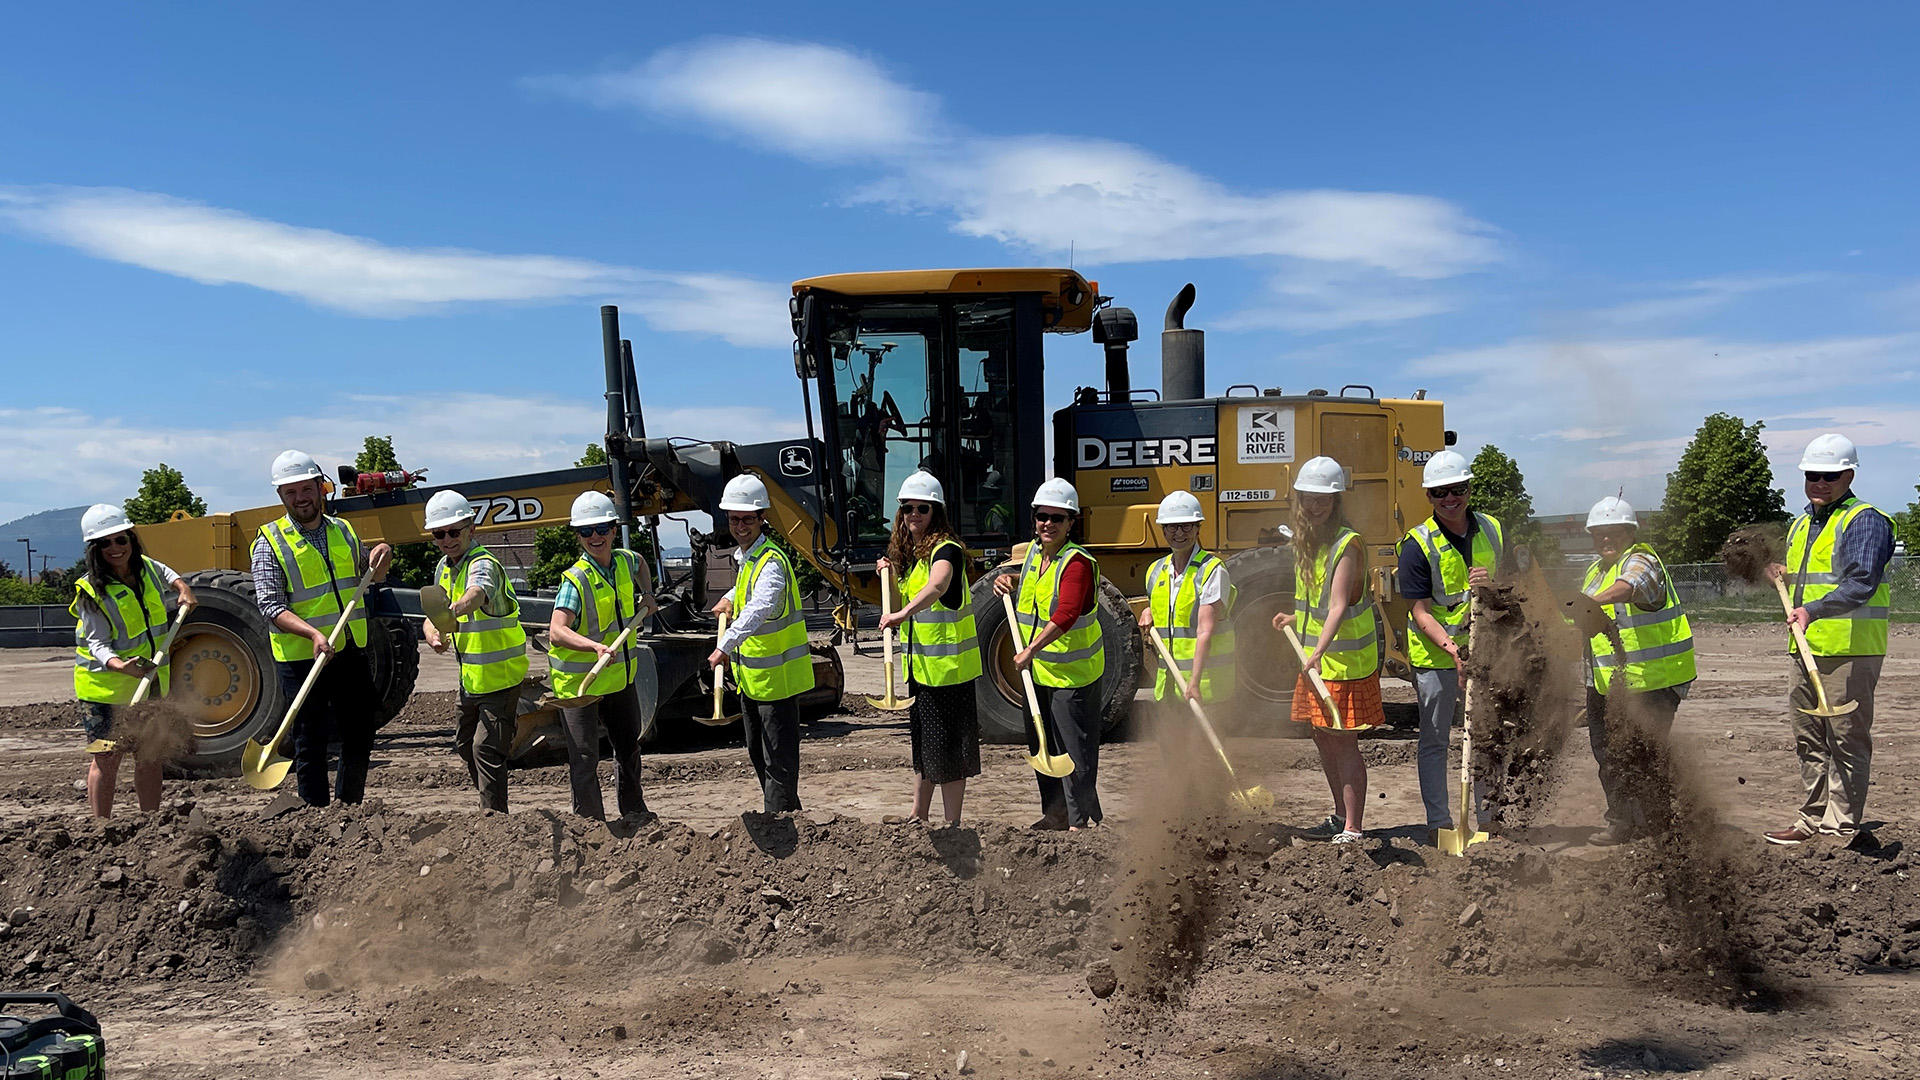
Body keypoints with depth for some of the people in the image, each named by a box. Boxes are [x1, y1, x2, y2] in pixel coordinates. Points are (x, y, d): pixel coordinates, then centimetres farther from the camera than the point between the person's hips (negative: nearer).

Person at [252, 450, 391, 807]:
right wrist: (313, 633, -29)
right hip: (302, 658, -5)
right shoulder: (270, 542, -5)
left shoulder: (343, 530, 10)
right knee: (310, 743, 2)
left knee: (360, 736, 12)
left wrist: (381, 555, 1)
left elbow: (371, 575, 25)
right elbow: (270, 605, -14)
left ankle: (349, 806, 29)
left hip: (351, 652, 5)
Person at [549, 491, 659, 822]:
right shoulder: (576, 579, -24)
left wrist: (647, 594, 13)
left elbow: (640, 563, 27)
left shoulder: (625, 561, -2)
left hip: (621, 675, 7)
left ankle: (634, 811, 41)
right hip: (579, 681, -7)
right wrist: (597, 646, -51)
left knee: (629, 746, 22)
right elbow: (556, 632, -37)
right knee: (584, 757, -5)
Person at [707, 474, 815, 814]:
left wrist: (725, 645, -51)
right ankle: (790, 816, 33)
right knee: (758, 755, 20)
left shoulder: (772, 562, -23)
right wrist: (731, 598, 19)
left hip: (776, 677, -10)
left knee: (779, 762, -7)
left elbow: (760, 608, -42)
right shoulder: (745, 556, 8)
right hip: (751, 676, 10)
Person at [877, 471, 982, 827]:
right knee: (921, 740, 19)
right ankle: (919, 816, 32)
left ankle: (952, 824, 9)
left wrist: (904, 612, -56)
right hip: (919, 664, 9)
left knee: (947, 744, -1)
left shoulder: (946, 549, -18)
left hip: (948, 666, -9)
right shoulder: (909, 552, 9)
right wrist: (889, 574, 7)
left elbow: (936, 587, -41)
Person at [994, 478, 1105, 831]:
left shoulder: (1077, 563, -20)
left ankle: (1083, 819, 8)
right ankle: (1056, 813, 31)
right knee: (1041, 747, 17)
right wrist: (1010, 580, 7)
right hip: (1036, 670, 9)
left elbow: (1066, 615, -33)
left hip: (1072, 673, -9)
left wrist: (1031, 650, -40)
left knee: (1074, 749, -3)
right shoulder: (1034, 552, 6)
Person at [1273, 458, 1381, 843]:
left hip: (1345, 662, -9)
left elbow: (1338, 606, -29)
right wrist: (1296, 618, 21)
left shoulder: (1348, 545, -18)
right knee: (1322, 738, 16)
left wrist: (1318, 652, -39)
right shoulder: (1307, 542, 9)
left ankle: (1353, 830, -2)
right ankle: (1340, 817, 30)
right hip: (1315, 661, 9)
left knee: (1344, 742, -7)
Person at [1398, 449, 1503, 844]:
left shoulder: (1493, 531, 1)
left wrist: (1492, 584, -14)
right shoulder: (1418, 544, -13)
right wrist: (1451, 646, -29)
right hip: (1435, 655, -4)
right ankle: (1439, 823, 13)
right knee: (1434, 741, 5)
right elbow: (1421, 611, -14)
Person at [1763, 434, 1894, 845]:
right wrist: (1784, 577, 8)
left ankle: (1841, 827, 1)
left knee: (1847, 740, -4)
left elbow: (1861, 583, -22)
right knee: (1809, 739, 14)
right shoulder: (1801, 525, 18)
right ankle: (1813, 819, 23)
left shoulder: (1865, 521, -9)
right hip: (1808, 649, 9)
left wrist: (1814, 610, -35)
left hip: (1851, 650, -9)